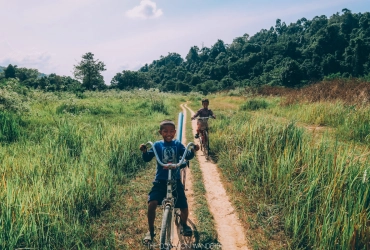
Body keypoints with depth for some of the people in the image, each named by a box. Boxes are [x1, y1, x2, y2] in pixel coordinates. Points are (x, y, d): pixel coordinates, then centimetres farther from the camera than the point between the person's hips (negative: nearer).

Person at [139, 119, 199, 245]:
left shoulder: (178, 144, 3)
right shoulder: (157, 145, -1)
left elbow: (187, 156, -6)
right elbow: (147, 158, -8)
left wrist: (193, 150, -26)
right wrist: (144, 151, -28)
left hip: (175, 181, 1)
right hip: (160, 181, -1)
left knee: (184, 207, 0)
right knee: (152, 204, -16)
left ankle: (184, 225, 34)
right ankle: (151, 231, 8)